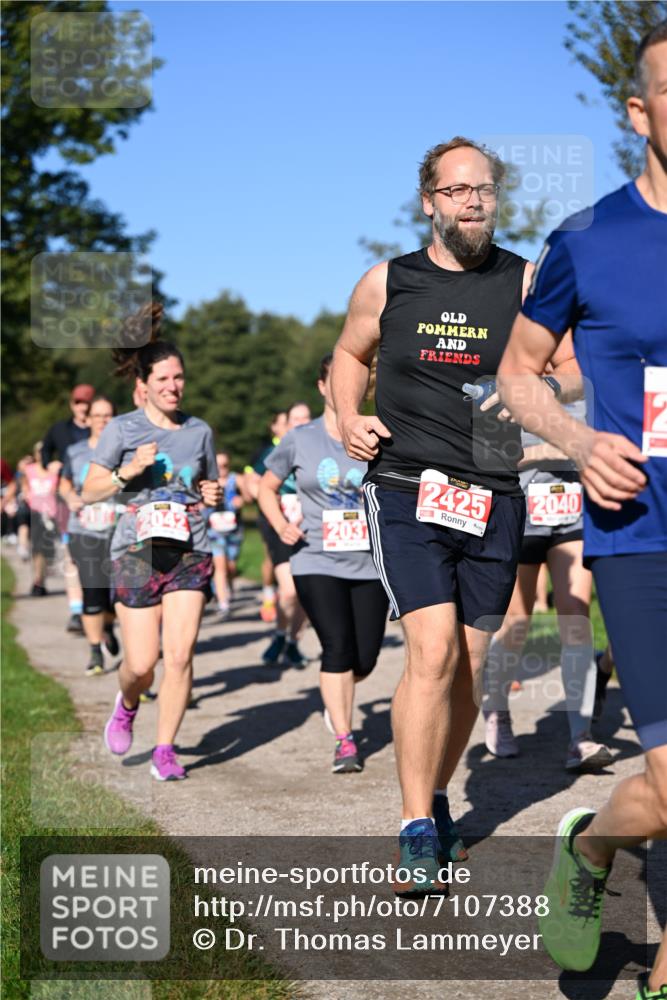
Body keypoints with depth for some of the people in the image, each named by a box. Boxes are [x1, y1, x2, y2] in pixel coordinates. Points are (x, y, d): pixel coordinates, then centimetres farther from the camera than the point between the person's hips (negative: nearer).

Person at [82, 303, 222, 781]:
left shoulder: (200, 431, 10)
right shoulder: (122, 430, 0)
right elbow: (89, 493, 2)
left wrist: (214, 496, -1)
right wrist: (128, 472, -14)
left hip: (190, 552, 2)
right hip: (137, 551, -2)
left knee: (180, 654, -8)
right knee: (142, 663, -3)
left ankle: (165, 749, 5)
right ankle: (127, 705, 32)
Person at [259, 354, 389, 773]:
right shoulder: (301, 440, 1)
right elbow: (267, 488, 13)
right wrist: (281, 525, -4)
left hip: (370, 564, 2)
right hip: (317, 563, -1)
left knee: (365, 659, 3)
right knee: (338, 646, -14)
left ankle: (336, 700, 38)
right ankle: (345, 741, -2)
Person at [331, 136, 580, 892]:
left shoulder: (527, 283, 3)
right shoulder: (386, 283, 5)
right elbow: (350, 354, 22)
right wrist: (349, 420, 4)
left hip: (493, 498, 2)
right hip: (406, 490, -2)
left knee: (468, 666, 9)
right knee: (433, 651, -16)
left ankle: (437, 798, 31)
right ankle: (417, 831, -9)